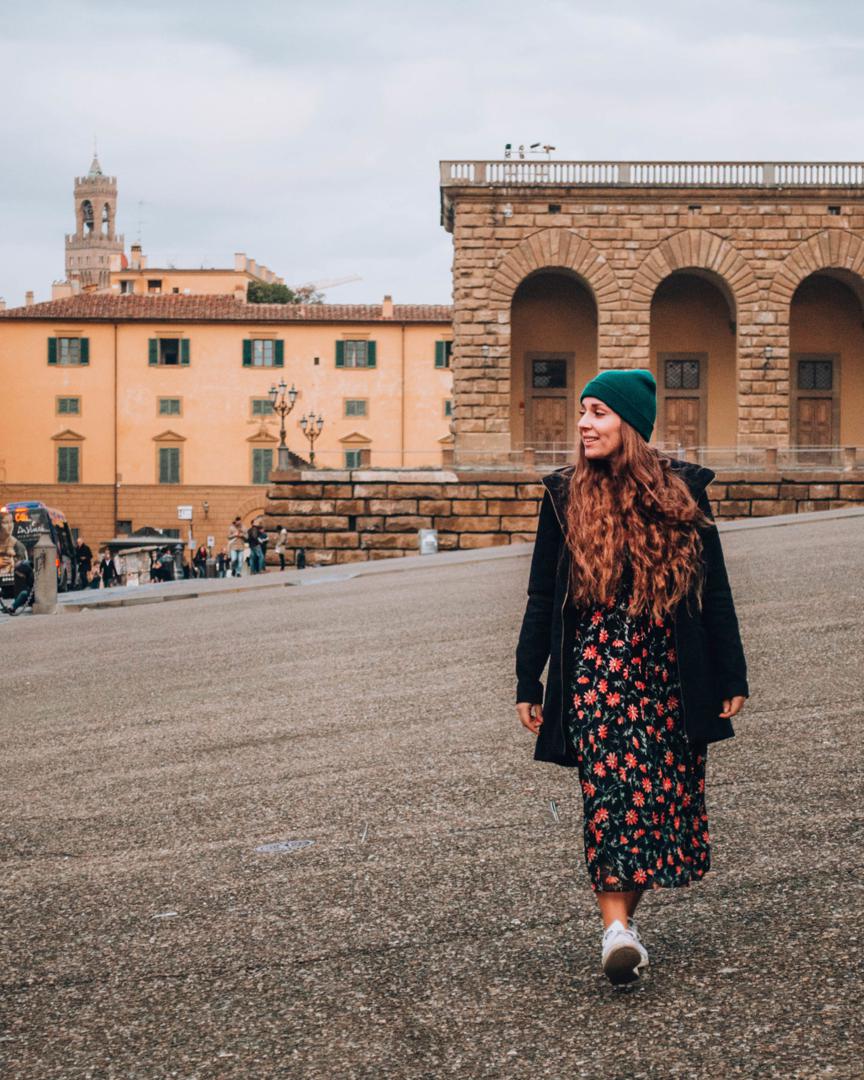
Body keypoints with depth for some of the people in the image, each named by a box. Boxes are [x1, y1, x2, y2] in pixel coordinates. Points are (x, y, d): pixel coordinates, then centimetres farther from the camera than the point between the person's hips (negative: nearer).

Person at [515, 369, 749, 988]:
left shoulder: (683, 491, 4)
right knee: (610, 791, -7)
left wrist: (731, 676, 5)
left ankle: (623, 915, 10)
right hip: (595, 673, -1)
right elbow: (542, 596, 7)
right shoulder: (566, 495, 4)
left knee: (666, 792, 1)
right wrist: (529, 682, 5)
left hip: (671, 674, 1)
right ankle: (617, 927, -10)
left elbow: (714, 588, 7)